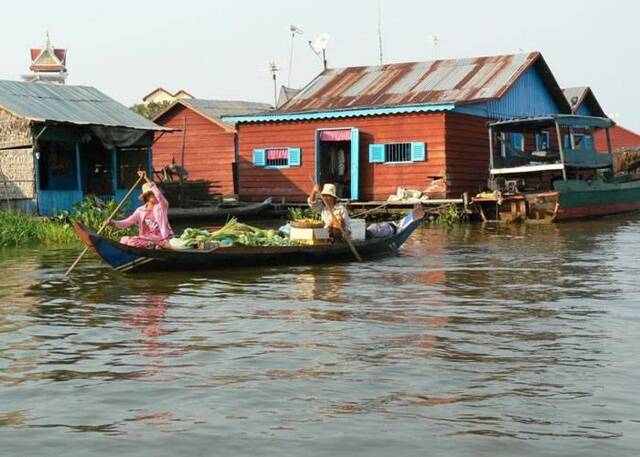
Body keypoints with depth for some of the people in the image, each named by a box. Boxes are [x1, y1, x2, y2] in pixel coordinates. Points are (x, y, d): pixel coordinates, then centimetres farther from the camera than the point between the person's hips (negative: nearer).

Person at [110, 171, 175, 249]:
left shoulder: (162, 206, -2)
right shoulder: (141, 210, 10)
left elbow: (159, 195, -23)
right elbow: (127, 222, 6)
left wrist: (146, 179, -27)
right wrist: (114, 223, -12)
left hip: (160, 239, -6)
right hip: (146, 239, 6)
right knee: (124, 240, -18)